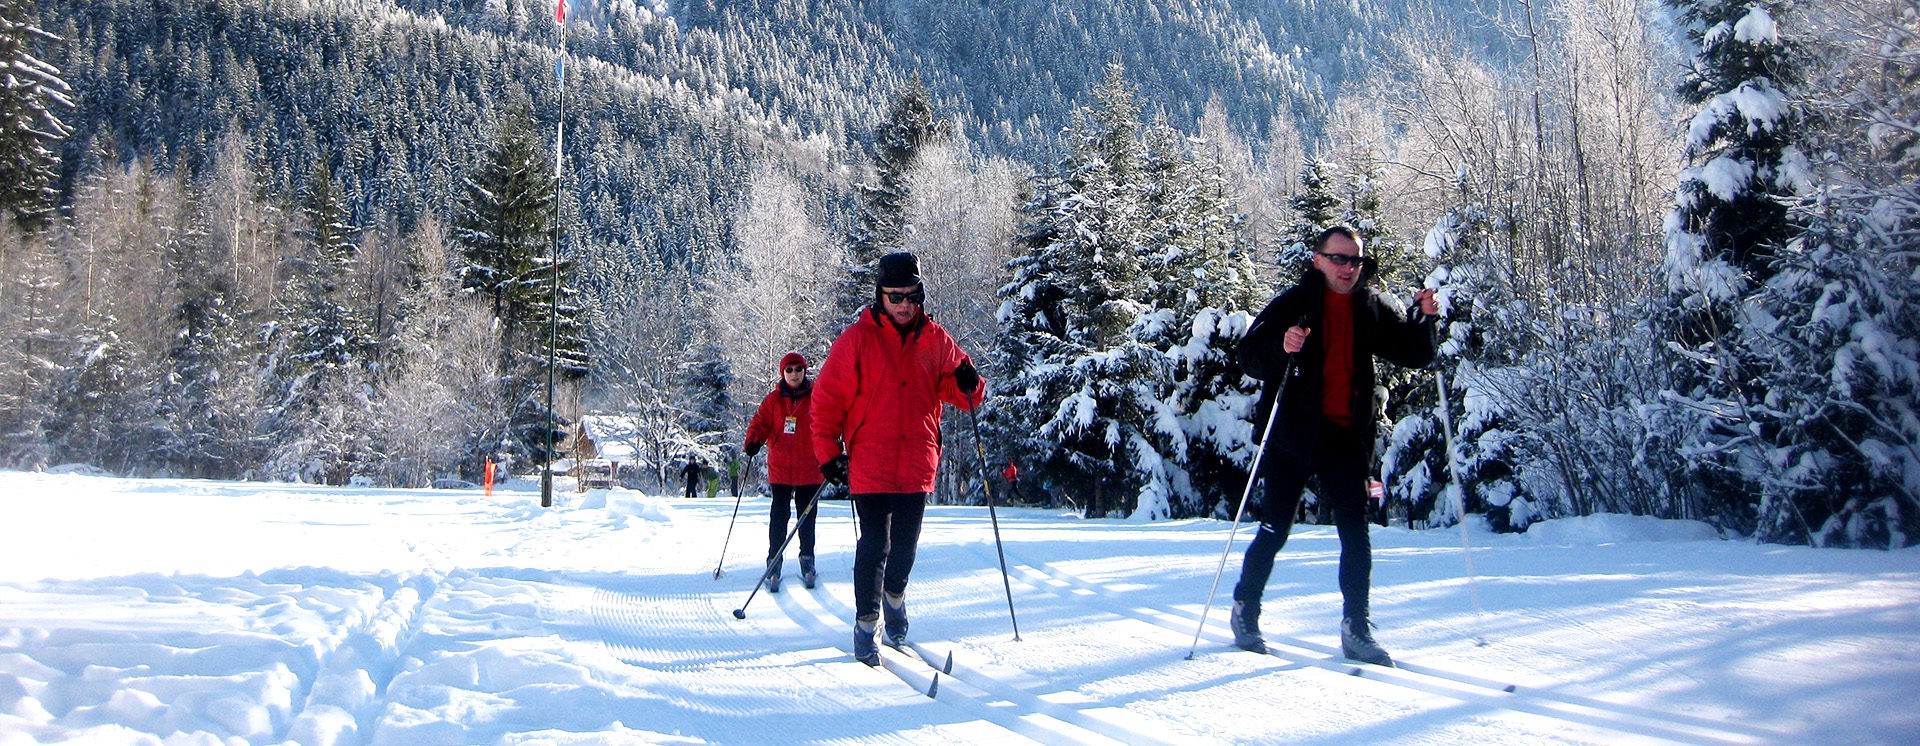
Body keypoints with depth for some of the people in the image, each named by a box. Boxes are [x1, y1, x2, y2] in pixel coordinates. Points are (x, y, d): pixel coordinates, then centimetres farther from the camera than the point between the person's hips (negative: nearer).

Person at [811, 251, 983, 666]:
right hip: (869, 465, -3)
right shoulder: (857, 340, -4)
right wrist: (828, 453, -8)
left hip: (917, 467, 3)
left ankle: (894, 594, 41)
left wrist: (968, 386, -12)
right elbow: (828, 398, -3)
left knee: (906, 546, 14)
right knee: (874, 546, -5)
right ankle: (865, 625, 7)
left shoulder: (935, 341, 6)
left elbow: (954, 390, 12)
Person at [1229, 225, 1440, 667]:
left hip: (1346, 438, 4)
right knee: (1275, 530, 2)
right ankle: (1245, 613, 20)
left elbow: (1415, 356, 13)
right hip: (1293, 436, -3)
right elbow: (1250, 357, -11)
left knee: (1356, 535, 1)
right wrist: (1282, 347, -31)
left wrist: (1425, 319, -6)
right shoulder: (1294, 303, -5)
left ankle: (1356, 630, 9)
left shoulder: (1371, 308, 8)